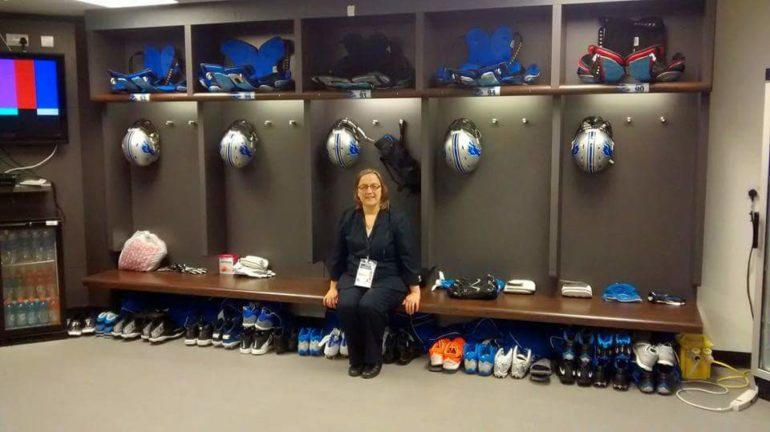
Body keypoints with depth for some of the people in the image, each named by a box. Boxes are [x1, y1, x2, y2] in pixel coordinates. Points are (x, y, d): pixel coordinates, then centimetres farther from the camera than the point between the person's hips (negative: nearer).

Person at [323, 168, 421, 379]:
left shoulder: (397, 219, -6)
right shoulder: (348, 218, 5)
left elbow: (409, 257, -6)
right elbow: (338, 254, 10)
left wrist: (415, 291, -9)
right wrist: (333, 287, 7)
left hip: (388, 279, -3)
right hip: (354, 276, 3)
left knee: (369, 306, -32)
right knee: (346, 305, -27)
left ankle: (373, 359, -8)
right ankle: (355, 359, -5)